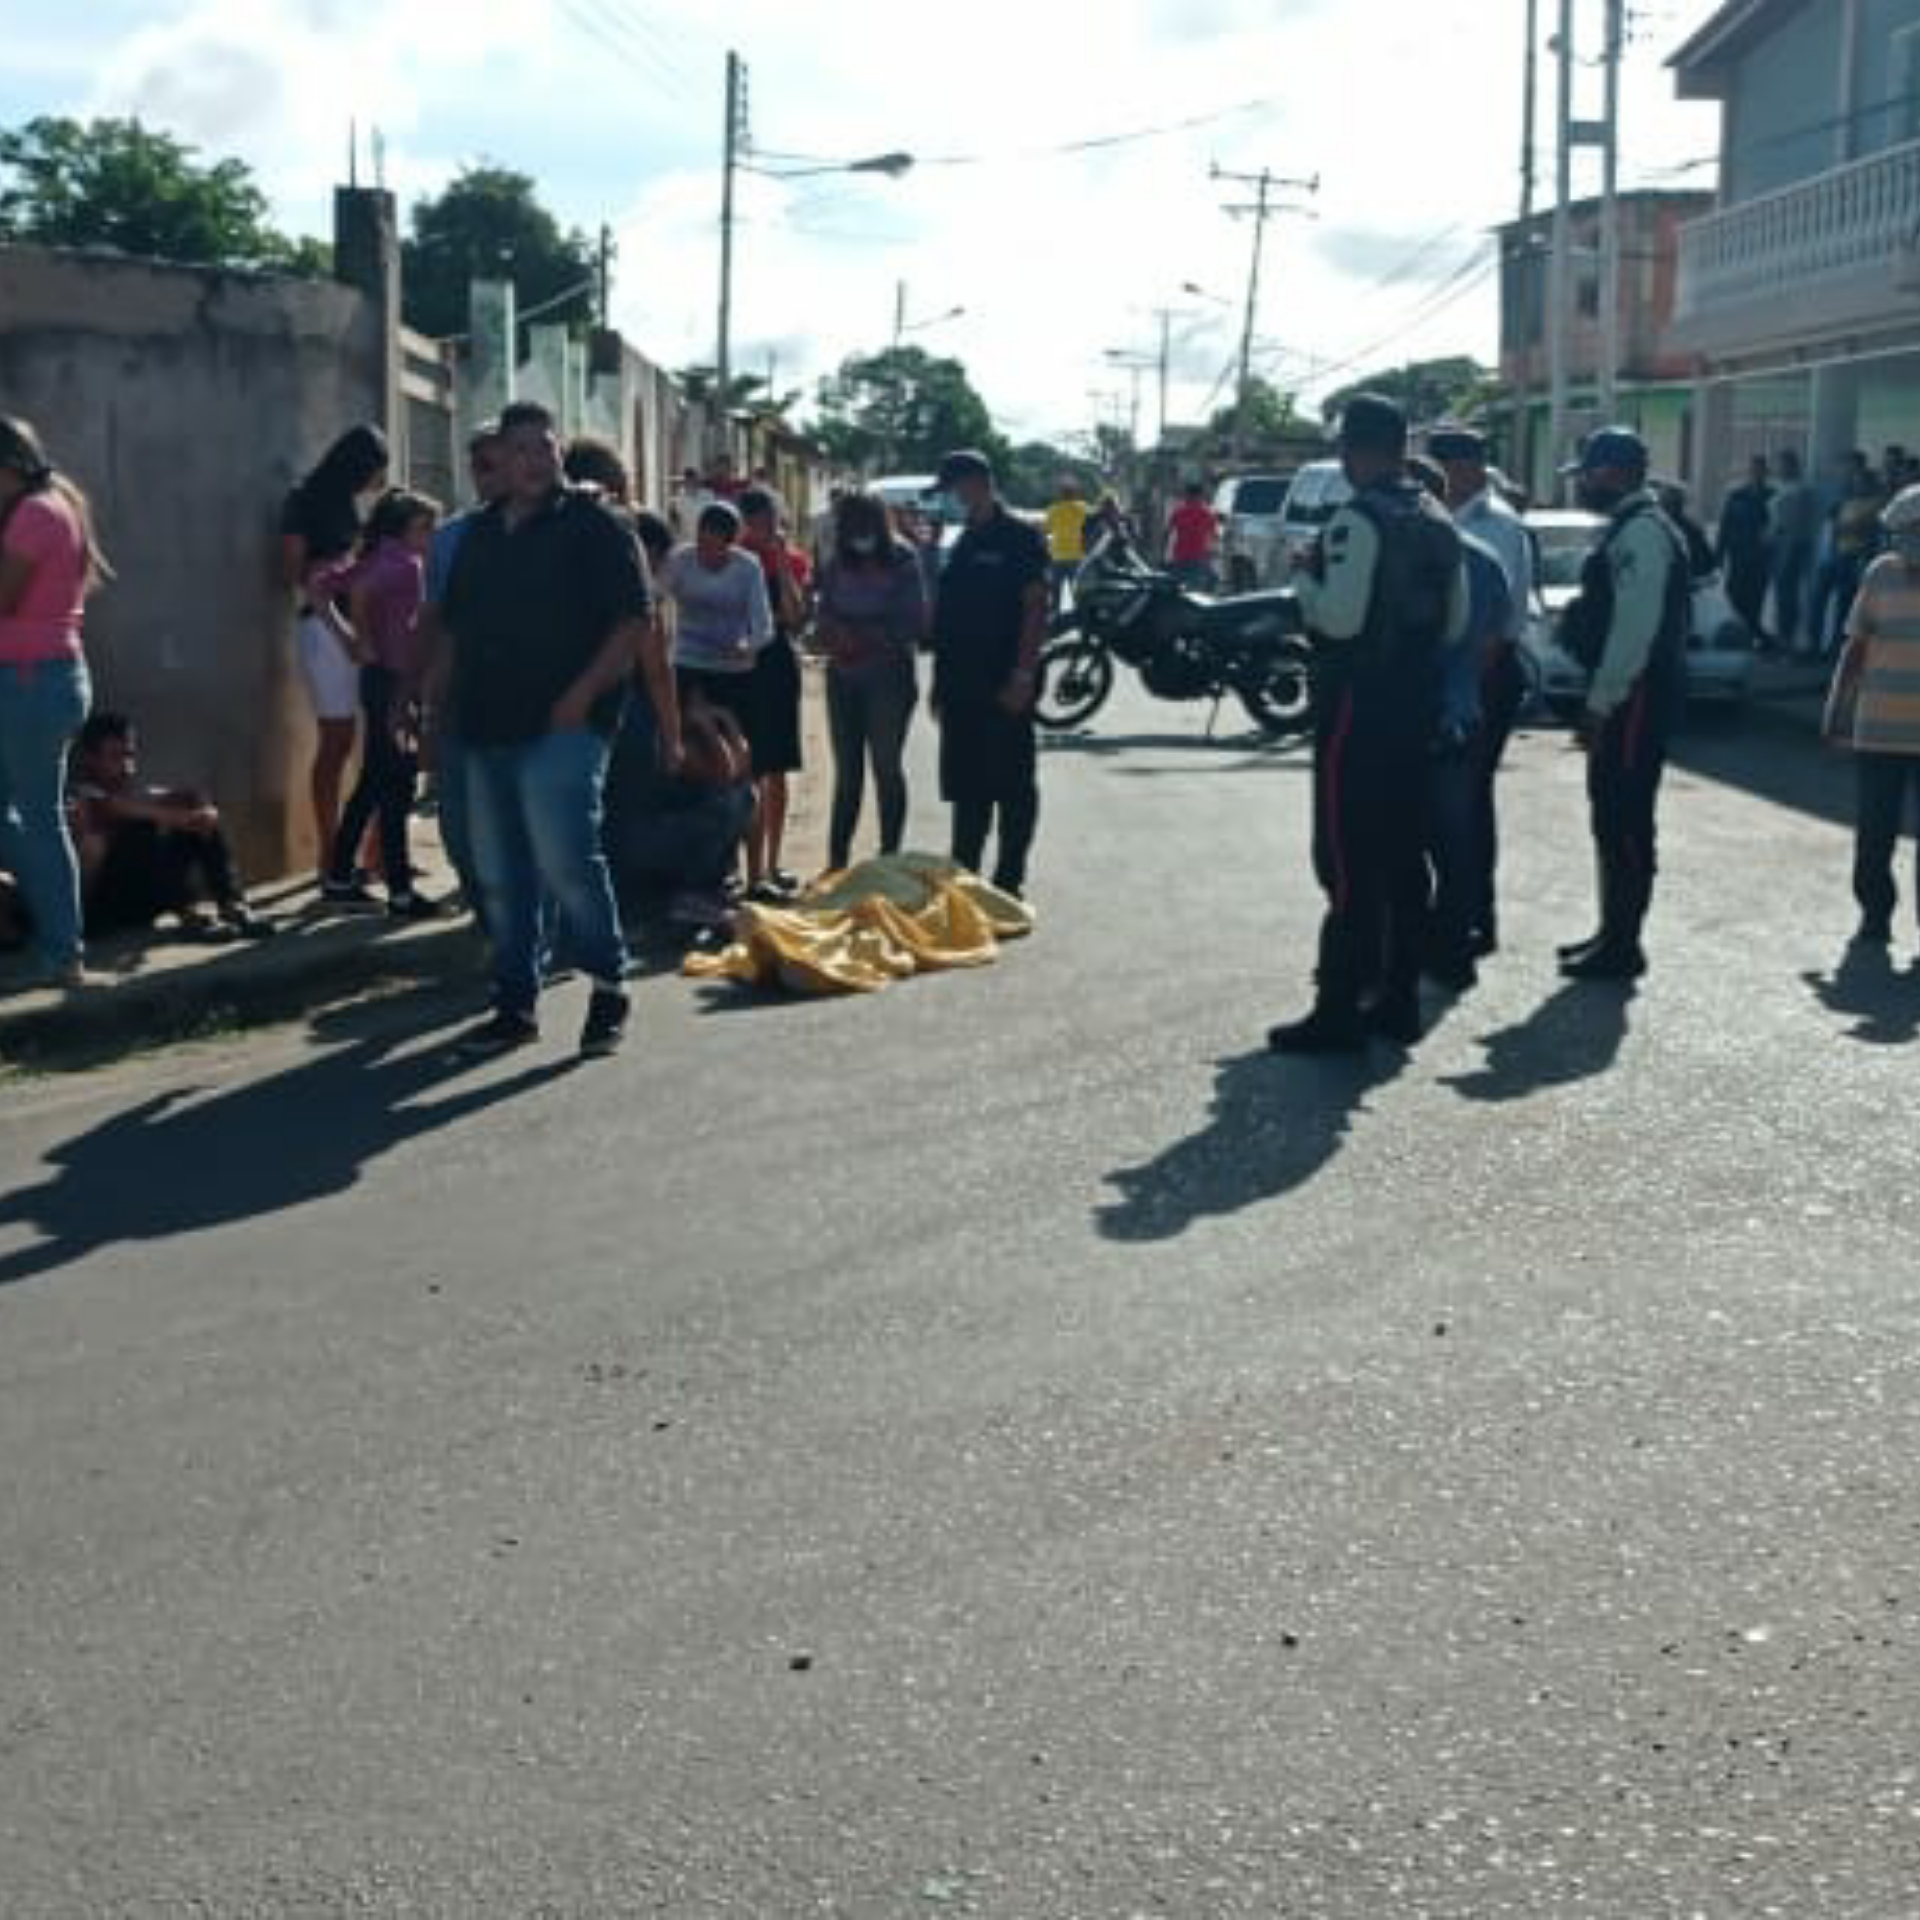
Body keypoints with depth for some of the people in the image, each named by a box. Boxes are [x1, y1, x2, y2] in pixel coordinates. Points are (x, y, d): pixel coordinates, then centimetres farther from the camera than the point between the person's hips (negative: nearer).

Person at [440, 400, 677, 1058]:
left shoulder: (593, 527, -2)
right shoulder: (479, 534, 17)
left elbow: (634, 623, -9)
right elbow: (456, 627, 24)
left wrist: (583, 694, -17)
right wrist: (452, 706, 15)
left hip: (563, 726, -7)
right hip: (487, 729, 7)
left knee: (565, 858, -17)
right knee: (500, 875, 9)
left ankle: (609, 985, 0)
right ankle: (516, 1004, 18)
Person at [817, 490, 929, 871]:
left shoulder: (902, 561, -7)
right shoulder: (837, 564, 5)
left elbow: (914, 621, -8)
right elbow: (825, 616, 9)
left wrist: (873, 636, -18)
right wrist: (837, 637, -12)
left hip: (888, 676, -4)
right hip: (844, 676, 4)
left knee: (886, 768, 0)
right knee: (847, 770, 9)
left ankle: (889, 857, 7)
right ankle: (837, 860, 13)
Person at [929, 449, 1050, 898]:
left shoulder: (1020, 538, -6)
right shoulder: (963, 542, 17)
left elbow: (1036, 608, -11)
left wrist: (1023, 675, -18)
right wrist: (940, 683, 17)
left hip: (1004, 688, -7)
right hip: (962, 686, 7)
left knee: (1012, 785, -1)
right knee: (965, 787, 12)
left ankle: (1008, 879, 3)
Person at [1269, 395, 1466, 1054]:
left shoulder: (1358, 520, -15)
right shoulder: (1438, 523, 12)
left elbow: (1339, 617, -22)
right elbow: (1455, 624, 15)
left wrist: (1304, 576, -6)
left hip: (1359, 707, -8)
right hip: (1418, 706, 9)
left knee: (1347, 860, -6)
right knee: (1403, 856, 13)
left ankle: (1338, 1014, -5)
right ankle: (1398, 1001, 20)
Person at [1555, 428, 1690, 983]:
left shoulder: (1642, 531, -16)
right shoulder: (1627, 528, 16)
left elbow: (1635, 625, -22)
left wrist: (1600, 703, -20)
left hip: (1635, 697, -10)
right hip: (1622, 696, 10)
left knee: (1626, 822, -5)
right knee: (1612, 818, 16)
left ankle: (1623, 947, 1)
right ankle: (1613, 934, 25)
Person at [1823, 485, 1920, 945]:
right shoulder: (1881, 574, 3)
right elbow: (1856, 647, 9)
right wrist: (1838, 707, 7)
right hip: (1878, 730, 1)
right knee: (1874, 831, 4)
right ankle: (1875, 912, 16)